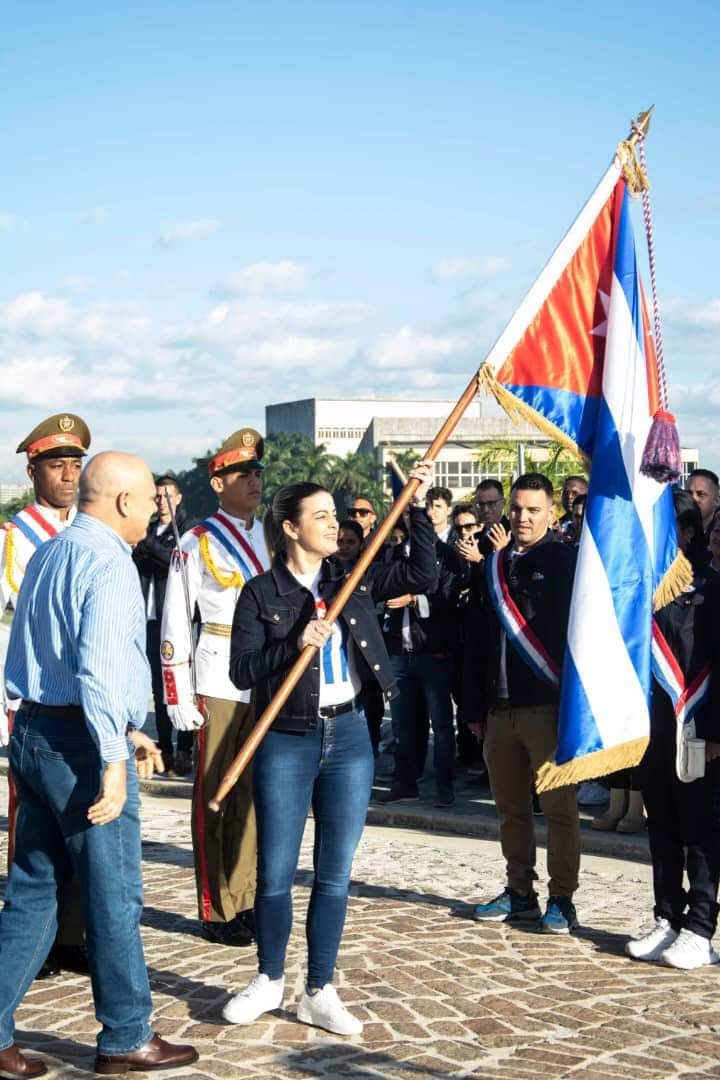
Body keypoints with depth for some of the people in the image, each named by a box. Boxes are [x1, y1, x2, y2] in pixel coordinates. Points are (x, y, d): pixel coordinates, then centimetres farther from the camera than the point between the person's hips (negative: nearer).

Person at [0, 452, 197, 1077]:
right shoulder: (108, 562, -15)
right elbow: (99, 668, -25)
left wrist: (124, 729, 23)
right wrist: (113, 758, -26)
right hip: (81, 744, -9)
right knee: (115, 895, 3)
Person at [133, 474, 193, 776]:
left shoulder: (187, 530, -1)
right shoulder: (150, 530, 16)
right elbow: (137, 567, 15)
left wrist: (147, 545, -18)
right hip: (152, 619, 6)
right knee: (158, 686, 7)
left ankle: (184, 750, -3)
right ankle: (164, 748, 13)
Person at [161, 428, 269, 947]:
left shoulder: (272, 538, 12)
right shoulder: (198, 543, -4)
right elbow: (175, 623, -6)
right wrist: (178, 697, -9)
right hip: (220, 684, -5)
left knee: (254, 795, 11)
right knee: (214, 796, 1)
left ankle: (246, 900, 21)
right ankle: (217, 911, 8)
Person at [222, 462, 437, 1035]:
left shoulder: (353, 579, 5)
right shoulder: (261, 592, -5)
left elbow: (423, 575, -1)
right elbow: (242, 670, -10)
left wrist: (418, 507, -6)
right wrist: (296, 645, -23)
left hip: (348, 736, 3)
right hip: (286, 742, -3)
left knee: (335, 872, 7)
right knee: (276, 873, 3)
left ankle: (319, 992, 17)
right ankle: (269, 980, 24)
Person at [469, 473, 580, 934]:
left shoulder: (566, 561, -3)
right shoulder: (496, 564, 15)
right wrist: (476, 705, 14)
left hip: (548, 705, -6)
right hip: (501, 706, 6)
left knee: (558, 808, -1)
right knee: (511, 807, 11)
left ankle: (562, 900, 7)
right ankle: (520, 892, 22)